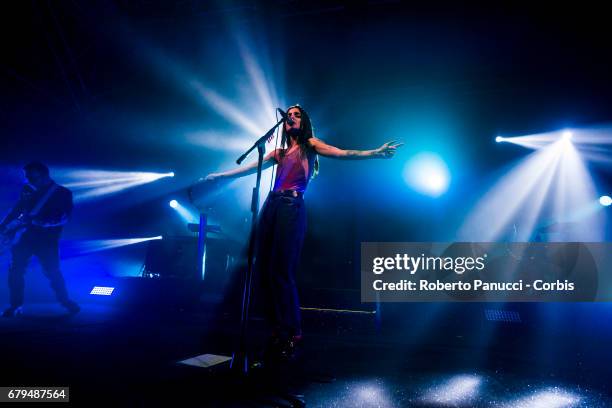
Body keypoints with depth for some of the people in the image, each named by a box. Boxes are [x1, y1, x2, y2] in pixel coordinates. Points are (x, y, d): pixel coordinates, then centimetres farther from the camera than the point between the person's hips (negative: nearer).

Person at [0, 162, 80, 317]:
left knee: (52, 272, 0)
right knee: (15, 270, 3)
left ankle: (65, 301, 21)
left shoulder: (63, 193, -6)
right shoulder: (28, 190, 5)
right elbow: (17, 209, 17)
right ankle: (15, 305, 18)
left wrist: (35, 220, -26)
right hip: (25, 236, 4)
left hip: (47, 240, -3)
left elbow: (62, 219, -16)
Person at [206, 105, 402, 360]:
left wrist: (375, 153, -16)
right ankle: (277, 330, 13)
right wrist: (219, 176, 36)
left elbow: (343, 154, -3)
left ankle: (292, 334, 2)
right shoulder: (279, 152, 24)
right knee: (263, 271, 2)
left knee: (281, 272, -11)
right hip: (271, 207, 6)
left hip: (292, 208, -6)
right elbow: (249, 168, 31)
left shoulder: (310, 145, 10)